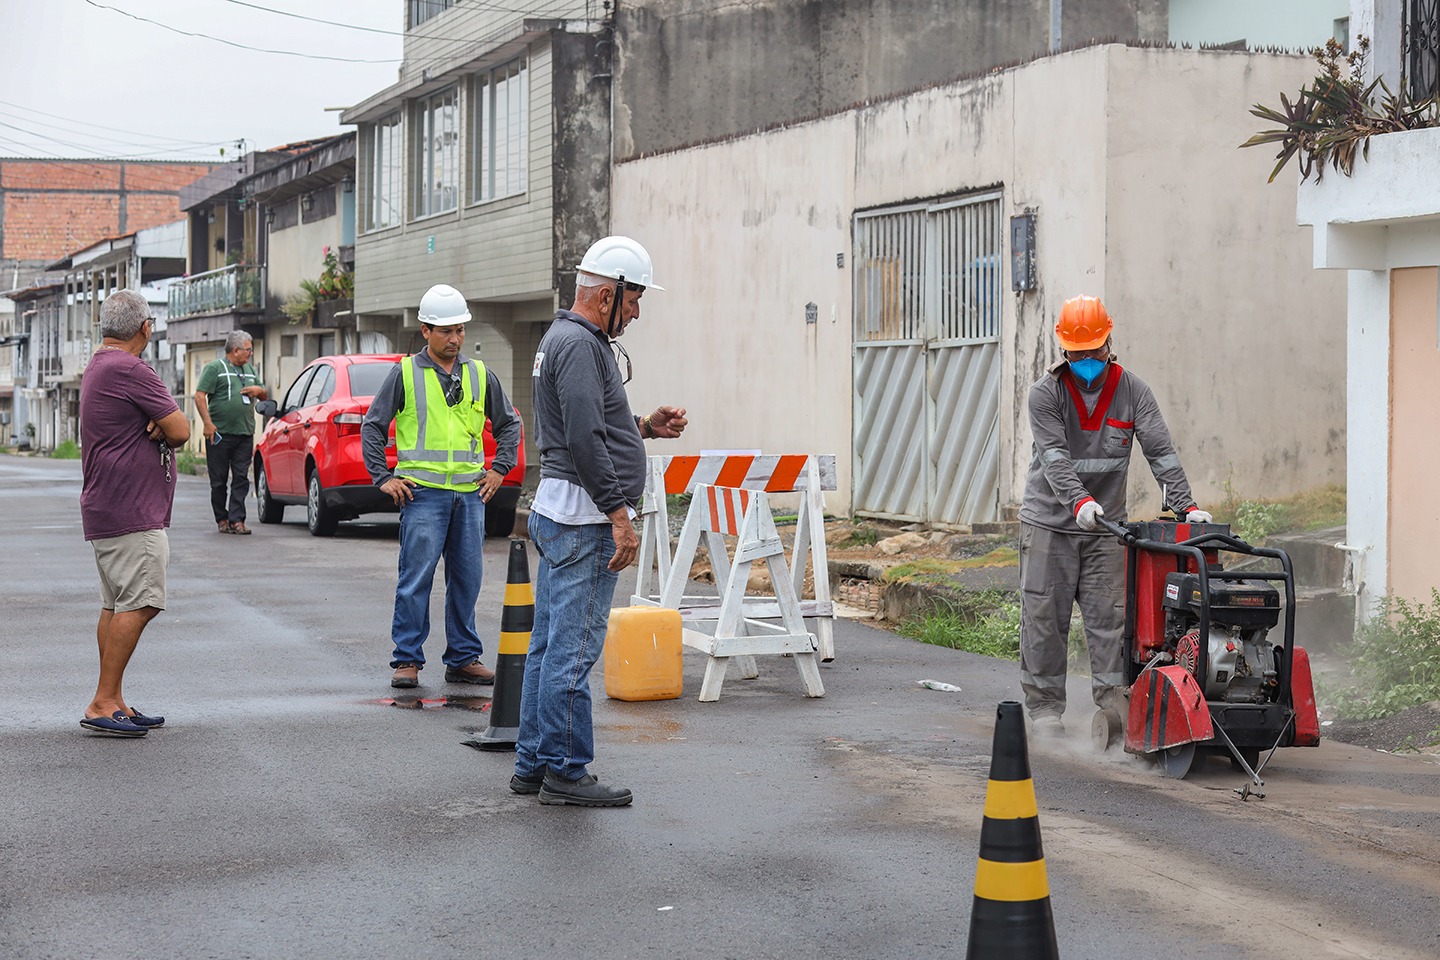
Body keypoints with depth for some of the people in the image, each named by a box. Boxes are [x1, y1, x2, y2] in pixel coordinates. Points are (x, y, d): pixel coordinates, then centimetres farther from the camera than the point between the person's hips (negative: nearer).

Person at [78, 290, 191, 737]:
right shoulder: (129, 370, -16)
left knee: (116, 606, 12)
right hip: (132, 512, -11)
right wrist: (162, 430, 4)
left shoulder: (97, 368, 19)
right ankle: (103, 705, -13)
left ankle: (113, 703, 14)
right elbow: (180, 430, -16)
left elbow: (169, 427, 17)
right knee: (139, 605, -12)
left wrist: (154, 428, -5)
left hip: (104, 510, 11)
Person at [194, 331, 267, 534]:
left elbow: (265, 395, 27)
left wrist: (259, 390, 2)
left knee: (241, 478, -2)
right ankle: (221, 519, 13)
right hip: (220, 433, -5)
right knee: (219, 480, 2)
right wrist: (207, 423, -17)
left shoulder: (250, 370, 19)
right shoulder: (214, 368, -1)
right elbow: (200, 396, -8)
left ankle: (236, 520, -3)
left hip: (245, 434, 5)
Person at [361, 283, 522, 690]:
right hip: (422, 492, -4)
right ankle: (407, 660, 2)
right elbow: (372, 425, 6)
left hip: (470, 493, 4)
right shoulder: (406, 373, 2)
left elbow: (509, 424, 22)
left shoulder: (480, 375, 11)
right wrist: (383, 477, 0)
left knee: (466, 580, 8)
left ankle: (463, 658, 16)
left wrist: (498, 469, 12)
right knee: (415, 580, -5)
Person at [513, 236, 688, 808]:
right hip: (583, 519, -11)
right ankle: (565, 772, -3)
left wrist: (645, 427, 14)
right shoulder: (579, 344, -15)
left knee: (549, 645, 13)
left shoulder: (564, 338, 20)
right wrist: (619, 514, -21)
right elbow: (584, 440, -22)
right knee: (574, 648, -7)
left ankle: (534, 765, 18)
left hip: (557, 515, 11)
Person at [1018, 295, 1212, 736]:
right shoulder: (1046, 393, -8)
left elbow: (1160, 451, -7)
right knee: (1044, 617, 2)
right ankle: (1044, 704, 12)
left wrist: (1185, 505, -19)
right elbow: (1054, 457, -20)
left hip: (1106, 525, 2)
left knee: (1109, 616, -1)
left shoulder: (1132, 391, -1)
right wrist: (1080, 501, -36)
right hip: (1049, 522, -1)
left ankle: (1113, 701, 4)